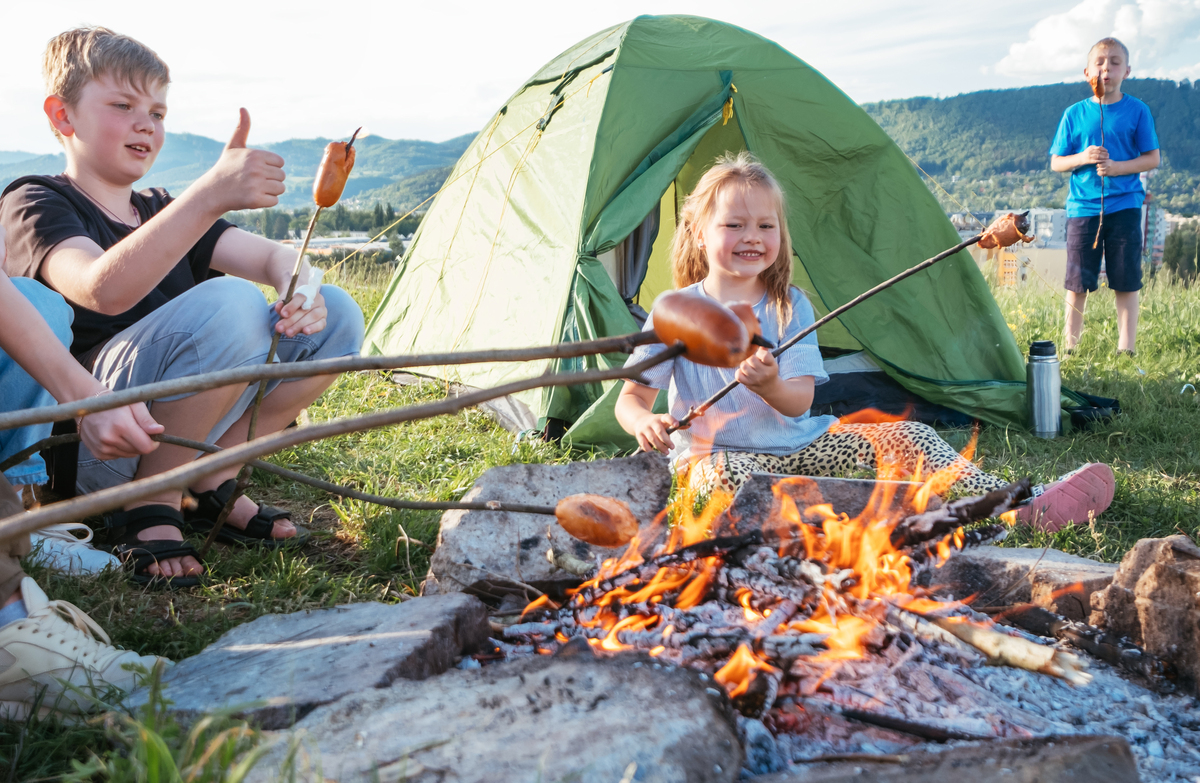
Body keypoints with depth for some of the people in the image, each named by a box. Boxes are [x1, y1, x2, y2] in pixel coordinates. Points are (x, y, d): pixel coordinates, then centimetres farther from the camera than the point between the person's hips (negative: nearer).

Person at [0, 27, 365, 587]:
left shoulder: (163, 213, 18)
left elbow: (273, 257, 3)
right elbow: (103, 290, -29)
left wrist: (301, 289, -22)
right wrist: (212, 192, -41)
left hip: (172, 430, 7)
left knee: (334, 314, -4)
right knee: (229, 305, -31)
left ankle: (209, 484, -1)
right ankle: (150, 507, -15)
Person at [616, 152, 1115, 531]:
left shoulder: (791, 307, 1)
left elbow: (799, 403, -8)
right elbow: (631, 397, -9)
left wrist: (770, 385, -32)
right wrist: (646, 425, -33)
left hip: (799, 444, 4)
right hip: (718, 452, -3)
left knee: (905, 438, -9)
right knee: (722, 475, -40)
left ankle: (1024, 507, -11)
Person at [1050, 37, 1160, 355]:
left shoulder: (1136, 111, 1)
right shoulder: (1075, 114, 3)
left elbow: (1152, 159, 1)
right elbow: (1055, 162, 5)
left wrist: (1117, 167, -16)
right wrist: (1082, 158, -14)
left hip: (1124, 207, 0)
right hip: (1082, 207, 1)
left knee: (1126, 282, 3)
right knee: (1077, 282, 4)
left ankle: (1126, 348, 12)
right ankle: (1070, 347, 16)